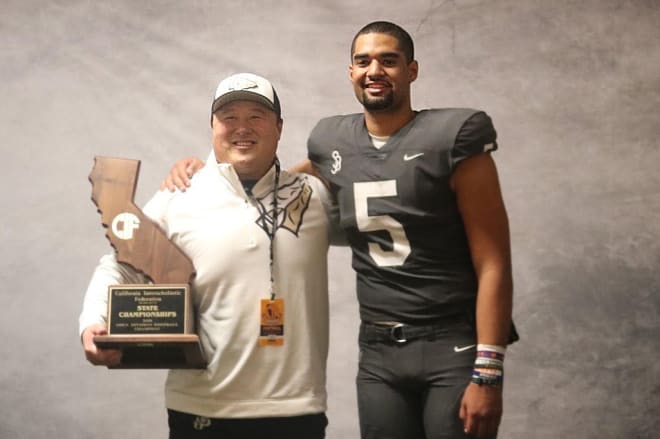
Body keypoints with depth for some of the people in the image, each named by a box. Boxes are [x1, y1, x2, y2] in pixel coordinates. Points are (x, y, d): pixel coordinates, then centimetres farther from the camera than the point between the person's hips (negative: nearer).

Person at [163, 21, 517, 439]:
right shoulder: (334, 144, 6)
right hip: (377, 353, 4)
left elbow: (493, 265, -10)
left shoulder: (452, 139, -8)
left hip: (453, 347, -4)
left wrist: (487, 373, -16)